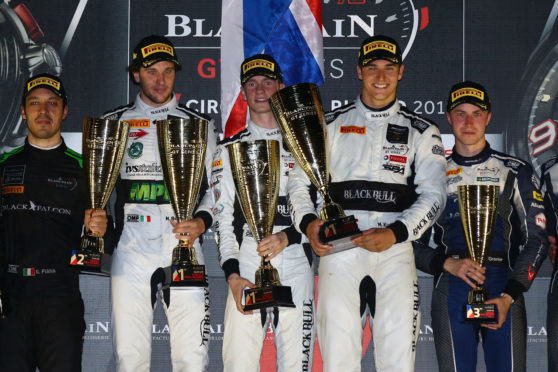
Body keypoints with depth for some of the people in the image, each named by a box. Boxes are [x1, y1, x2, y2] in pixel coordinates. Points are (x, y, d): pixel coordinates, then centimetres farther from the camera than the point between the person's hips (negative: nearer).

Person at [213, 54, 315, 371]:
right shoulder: (229, 150, 14)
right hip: (247, 275, 0)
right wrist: (232, 276, -4)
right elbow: (223, 218, 8)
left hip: (297, 269, 0)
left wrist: (287, 236, -12)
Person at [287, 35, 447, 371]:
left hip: (395, 249, 0)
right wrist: (308, 223, -7)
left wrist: (395, 233, -11)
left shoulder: (422, 131, 13)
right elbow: (299, 181, 14)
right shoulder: (331, 125, 15)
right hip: (338, 248, 0)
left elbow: (433, 195, 5)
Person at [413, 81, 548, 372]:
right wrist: (448, 264, -8)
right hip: (451, 289, 1)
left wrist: (508, 296, -7)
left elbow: (536, 239, 5)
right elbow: (413, 242, 11)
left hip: (504, 288, 0)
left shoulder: (515, 171, 11)